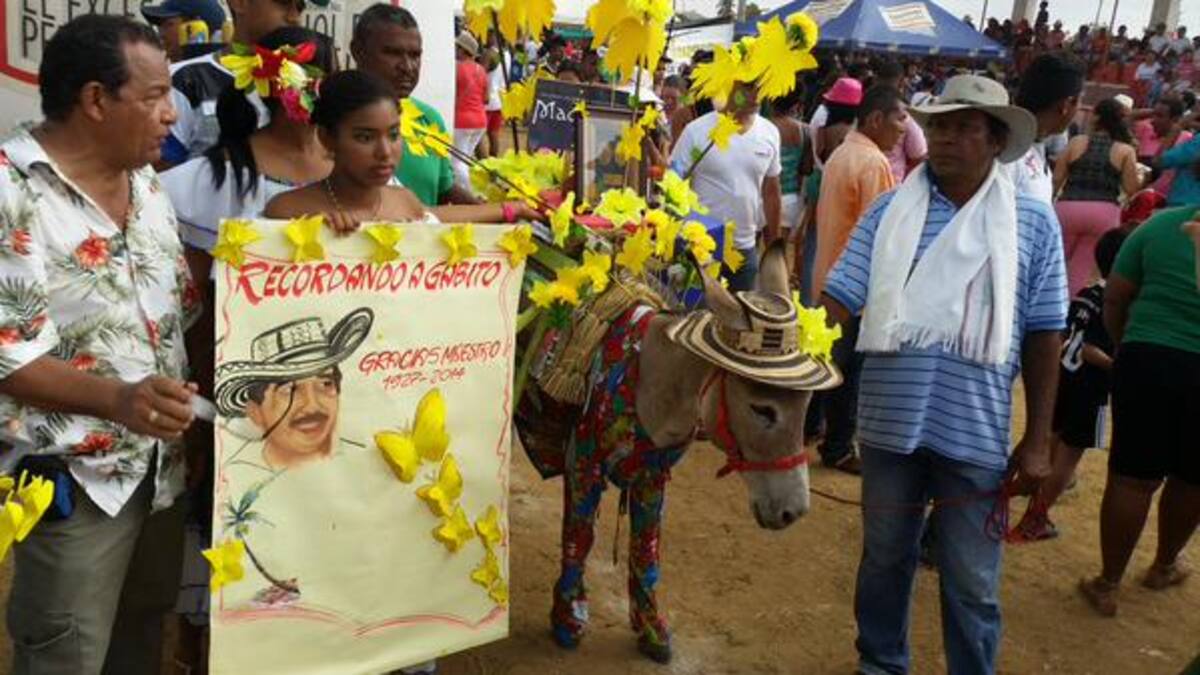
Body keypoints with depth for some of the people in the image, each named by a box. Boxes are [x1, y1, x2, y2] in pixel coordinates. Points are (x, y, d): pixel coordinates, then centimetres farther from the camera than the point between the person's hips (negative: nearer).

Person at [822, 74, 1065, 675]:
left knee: (972, 584, 11)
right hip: (891, 422, 2)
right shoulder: (890, 212, 0)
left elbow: (1042, 338, 2)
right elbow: (838, 299, -3)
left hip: (977, 433, -1)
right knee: (885, 559, 19)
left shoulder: (1033, 223, 0)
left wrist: (1037, 440, 0)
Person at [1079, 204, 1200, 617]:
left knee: (1132, 478, 5)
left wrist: (1125, 346, 17)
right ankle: (1164, 567, 37)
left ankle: (1107, 584, 11)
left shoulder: (1161, 223, 0)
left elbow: (1115, 298, 2)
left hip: (1147, 361, 0)